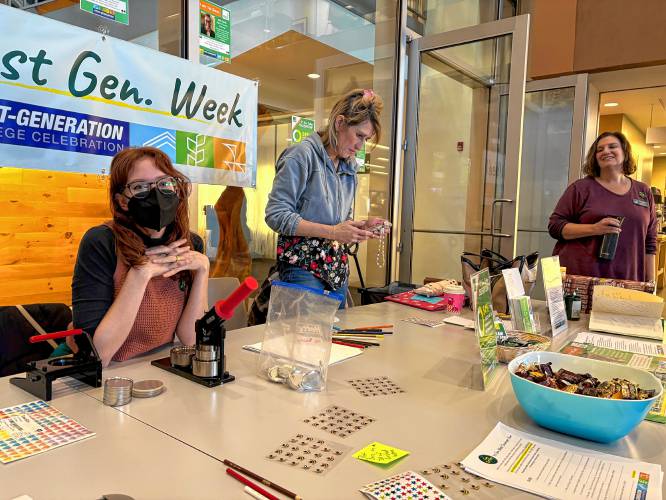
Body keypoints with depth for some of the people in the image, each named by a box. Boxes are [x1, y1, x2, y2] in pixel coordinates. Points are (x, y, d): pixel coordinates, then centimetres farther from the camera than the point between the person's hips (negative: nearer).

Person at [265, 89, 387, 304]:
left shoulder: (349, 165, 14)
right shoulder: (302, 154, -9)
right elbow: (276, 215, -14)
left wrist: (361, 227, 0)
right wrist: (333, 232, -19)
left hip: (337, 269, 7)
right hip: (303, 268, -7)